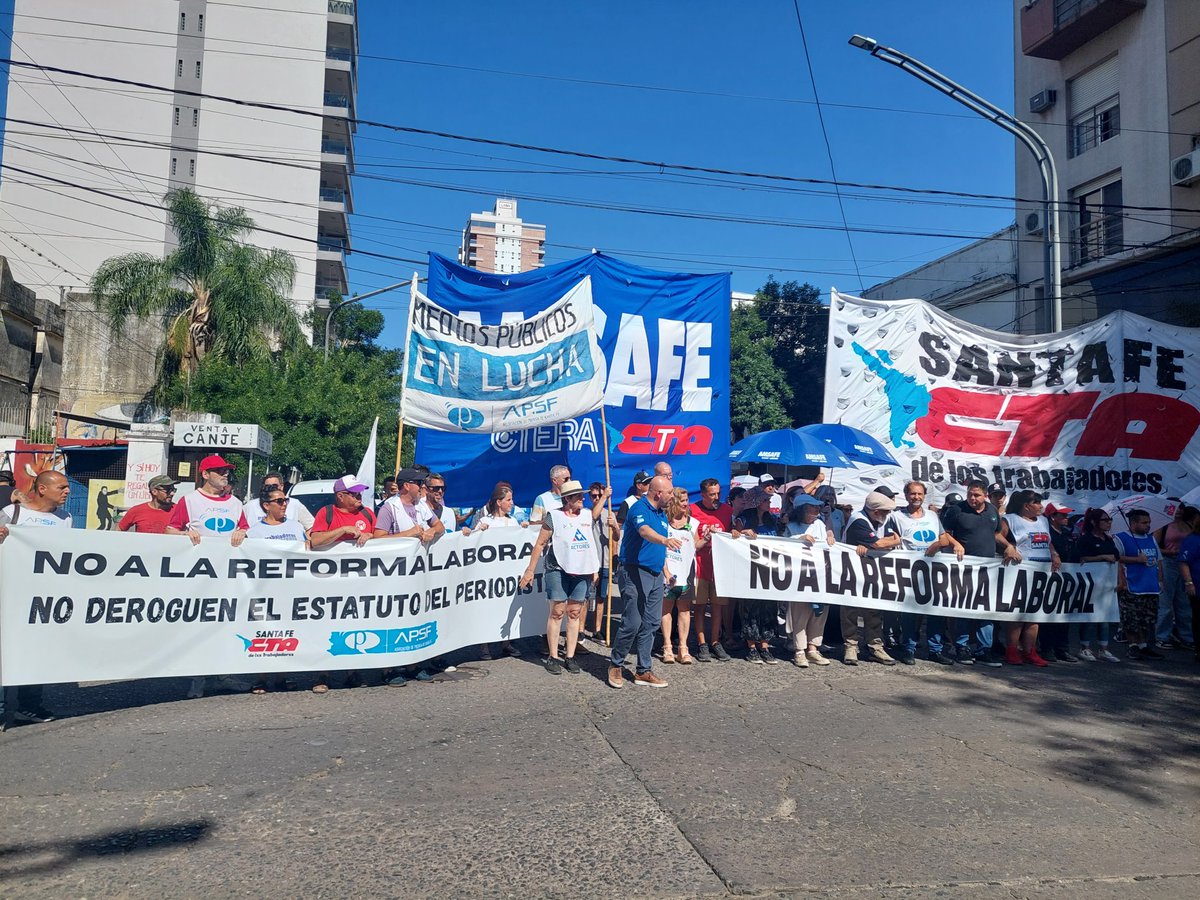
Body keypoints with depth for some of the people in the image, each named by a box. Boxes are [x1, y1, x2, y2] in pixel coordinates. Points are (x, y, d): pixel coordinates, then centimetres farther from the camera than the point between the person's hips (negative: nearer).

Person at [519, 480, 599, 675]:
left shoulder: (586, 515, 12)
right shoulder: (554, 516, -4)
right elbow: (540, 543, -2)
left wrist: (594, 568, 18)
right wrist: (530, 570, -4)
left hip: (581, 571, 5)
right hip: (558, 569, -4)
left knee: (574, 613, 6)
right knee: (557, 612, -3)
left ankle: (570, 657, 13)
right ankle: (553, 657, 6)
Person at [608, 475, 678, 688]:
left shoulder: (662, 514, 15)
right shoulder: (640, 508, -13)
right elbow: (645, 531, -35)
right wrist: (664, 540, -52)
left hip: (656, 574, 9)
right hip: (635, 572, -9)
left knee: (651, 624, 8)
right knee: (632, 623, -9)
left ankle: (643, 671, 15)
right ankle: (615, 665, 10)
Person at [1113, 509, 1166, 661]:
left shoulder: (1151, 539, 17)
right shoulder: (1121, 538, -4)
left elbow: (1158, 560, 22)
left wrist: (1160, 580, 15)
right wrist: (1137, 559, -17)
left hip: (1151, 588, 6)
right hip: (1131, 588, -6)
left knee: (1149, 619, 7)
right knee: (1131, 620, -5)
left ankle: (1144, 646, 14)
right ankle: (1133, 646, 6)